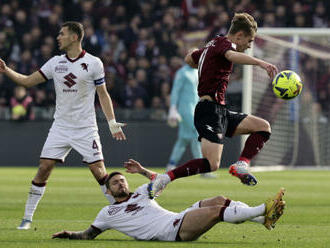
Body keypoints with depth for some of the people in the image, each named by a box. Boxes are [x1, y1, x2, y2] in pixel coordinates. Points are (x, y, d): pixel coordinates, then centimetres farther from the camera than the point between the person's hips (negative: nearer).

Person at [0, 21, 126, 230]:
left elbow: (103, 94, 1)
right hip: (60, 127, 3)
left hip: (85, 129, -3)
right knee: (44, 169, -5)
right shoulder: (55, 63, 6)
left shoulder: (93, 63, -4)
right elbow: (28, 81, 9)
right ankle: (27, 217, 2)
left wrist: (113, 123, -3)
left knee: (99, 171, -9)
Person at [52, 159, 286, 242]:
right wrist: (70, 235, 2)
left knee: (220, 201, -13)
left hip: (178, 220, 6)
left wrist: (143, 171, 2)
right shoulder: (108, 213, 15)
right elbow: (89, 234, 19)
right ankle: (263, 210, -25)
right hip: (170, 231, -6)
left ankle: (263, 217, -20)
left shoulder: (139, 193, 27)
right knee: (217, 210, -21)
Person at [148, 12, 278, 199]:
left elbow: (189, 59, 39)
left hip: (220, 113, 10)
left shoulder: (212, 45, 21)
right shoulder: (224, 42, -7)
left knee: (263, 127, 7)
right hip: (210, 111, -10)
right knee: (212, 164, -21)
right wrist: (260, 63, -45)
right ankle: (163, 179, -18)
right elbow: (232, 55, -34)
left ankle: (241, 166, -8)